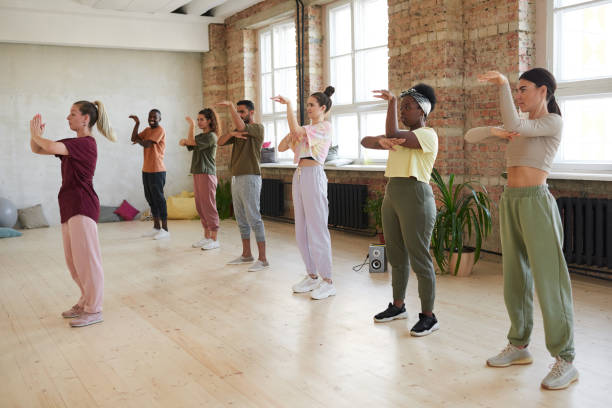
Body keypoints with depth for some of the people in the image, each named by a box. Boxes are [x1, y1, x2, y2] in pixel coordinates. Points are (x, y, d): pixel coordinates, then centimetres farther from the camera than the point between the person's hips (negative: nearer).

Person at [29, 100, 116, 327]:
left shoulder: (86, 143, -12)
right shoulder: (71, 144, 16)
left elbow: (50, 147, -24)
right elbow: (37, 150, 20)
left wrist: (36, 135, -5)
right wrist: (35, 134, 1)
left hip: (82, 207, -10)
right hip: (70, 207, 10)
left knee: (85, 258, -5)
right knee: (72, 260, 15)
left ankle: (93, 310, 3)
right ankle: (86, 302, 27)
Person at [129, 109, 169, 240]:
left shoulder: (160, 130, -9)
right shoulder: (147, 130, 17)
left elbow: (146, 144, -17)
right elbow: (134, 138, 7)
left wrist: (139, 141, 3)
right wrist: (137, 123, -1)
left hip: (157, 171, -8)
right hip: (146, 170, 8)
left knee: (158, 198, -7)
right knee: (150, 198, 11)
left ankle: (165, 229, -3)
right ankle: (156, 227, 20)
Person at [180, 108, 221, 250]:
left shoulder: (211, 136, -8)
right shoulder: (200, 136, 19)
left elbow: (191, 141, -14)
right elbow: (182, 142, 11)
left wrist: (191, 125, -7)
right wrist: (185, 140, -11)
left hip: (207, 174, -9)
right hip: (197, 174, 9)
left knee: (209, 207, -8)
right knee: (200, 207, 10)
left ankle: (214, 239, -4)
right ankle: (206, 237, 18)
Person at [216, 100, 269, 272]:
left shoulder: (258, 128, -5)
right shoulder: (239, 131, 19)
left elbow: (239, 126, -25)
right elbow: (220, 142, 8)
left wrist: (230, 105, -19)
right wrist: (232, 134, -11)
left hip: (250, 178, -9)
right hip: (236, 179, 9)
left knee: (254, 219, -10)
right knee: (241, 219, 13)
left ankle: (263, 259, -9)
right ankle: (246, 254, 22)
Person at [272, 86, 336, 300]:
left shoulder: (325, 127, -4)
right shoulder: (305, 129, 21)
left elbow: (296, 129, -18)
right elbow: (281, 147, 15)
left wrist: (288, 104, -13)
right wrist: (291, 135, -2)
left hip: (313, 175, -9)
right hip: (299, 175, 9)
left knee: (317, 229, -8)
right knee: (301, 230, 10)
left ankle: (327, 281, -1)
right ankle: (312, 276, 20)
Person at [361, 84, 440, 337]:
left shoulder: (428, 135, -8)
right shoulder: (402, 136, 16)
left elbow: (392, 134, -23)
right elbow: (365, 141, 8)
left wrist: (392, 101, -10)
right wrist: (382, 142, -15)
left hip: (415, 197, -8)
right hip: (392, 195, 9)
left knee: (419, 259, -4)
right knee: (396, 256, 15)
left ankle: (429, 316, 6)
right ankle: (398, 306, 29)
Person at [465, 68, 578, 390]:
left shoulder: (553, 122, -4)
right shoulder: (518, 127, 16)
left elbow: (513, 125, -21)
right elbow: (470, 136, 13)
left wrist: (502, 84, -17)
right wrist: (493, 131, -7)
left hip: (535, 201, -7)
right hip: (510, 202, 8)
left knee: (549, 279, -7)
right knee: (515, 278, 11)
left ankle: (565, 360, -1)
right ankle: (519, 346, 22)